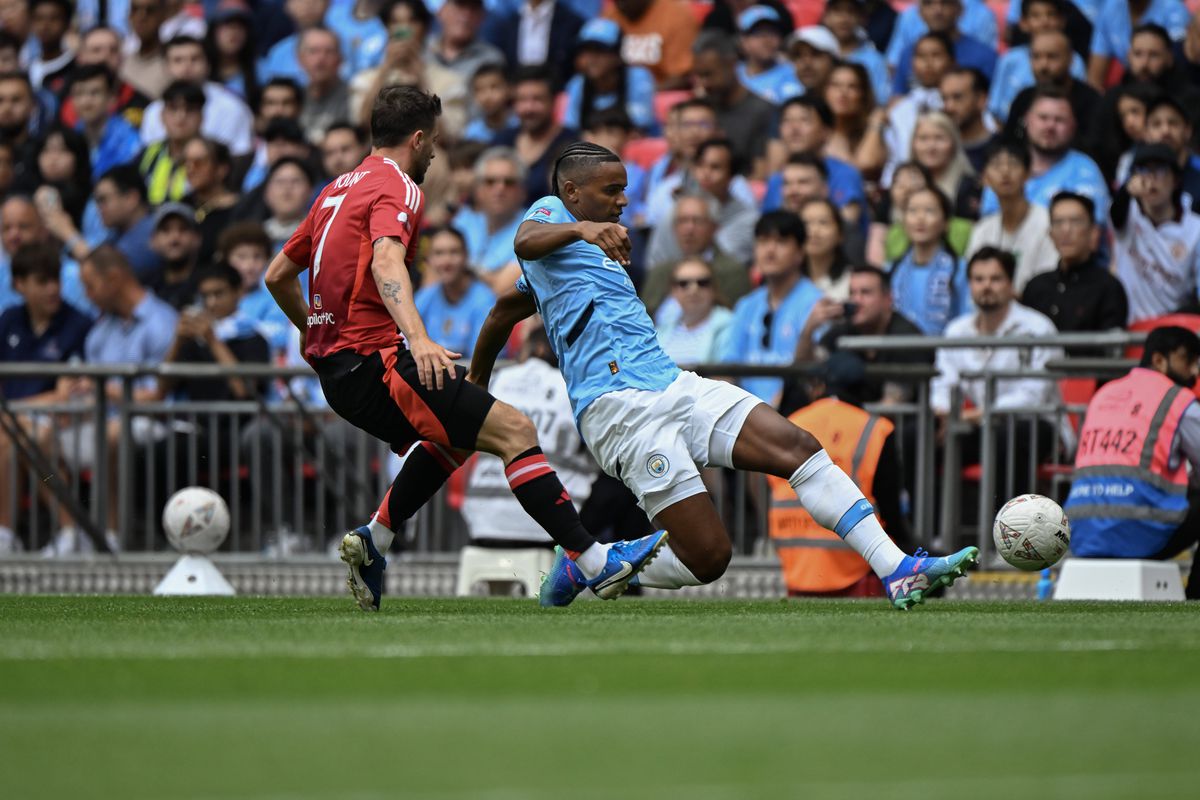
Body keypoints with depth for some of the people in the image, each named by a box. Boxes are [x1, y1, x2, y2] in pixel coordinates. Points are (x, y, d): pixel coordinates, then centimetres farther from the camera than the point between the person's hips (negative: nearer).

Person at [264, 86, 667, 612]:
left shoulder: (336, 191, 20)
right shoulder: (396, 189, -8)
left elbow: (277, 276, 26)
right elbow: (385, 262, -27)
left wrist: (314, 332, 42)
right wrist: (418, 338, -41)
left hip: (336, 369, 10)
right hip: (374, 361, -10)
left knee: (455, 434, 30)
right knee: (514, 430, -14)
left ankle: (372, 541, 22)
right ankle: (594, 563, -21)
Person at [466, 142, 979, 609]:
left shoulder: (588, 248, 28)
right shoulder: (549, 213, 3)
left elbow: (507, 307, 41)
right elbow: (526, 242, -24)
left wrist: (475, 387, 50)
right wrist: (581, 228, -43)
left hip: (671, 385, 9)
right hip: (619, 403, -9)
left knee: (799, 448, -10)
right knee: (708, 556, -15)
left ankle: (897, 572, -16)